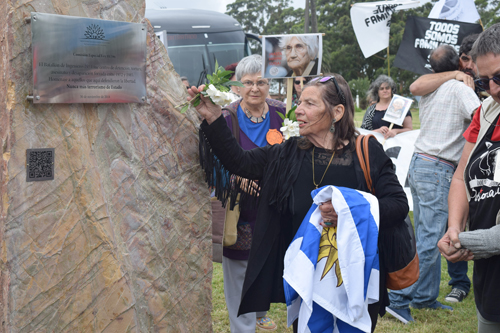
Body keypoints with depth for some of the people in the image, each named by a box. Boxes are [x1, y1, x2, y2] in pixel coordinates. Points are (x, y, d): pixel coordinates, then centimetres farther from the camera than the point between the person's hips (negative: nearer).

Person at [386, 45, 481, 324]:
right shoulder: (460, 89, -10)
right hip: (438, 169, -8)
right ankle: (399, 299, -8)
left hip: (419, 163, 9)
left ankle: (425, 297, 18)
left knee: (427, 237, 13)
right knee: (429, 241, -7)